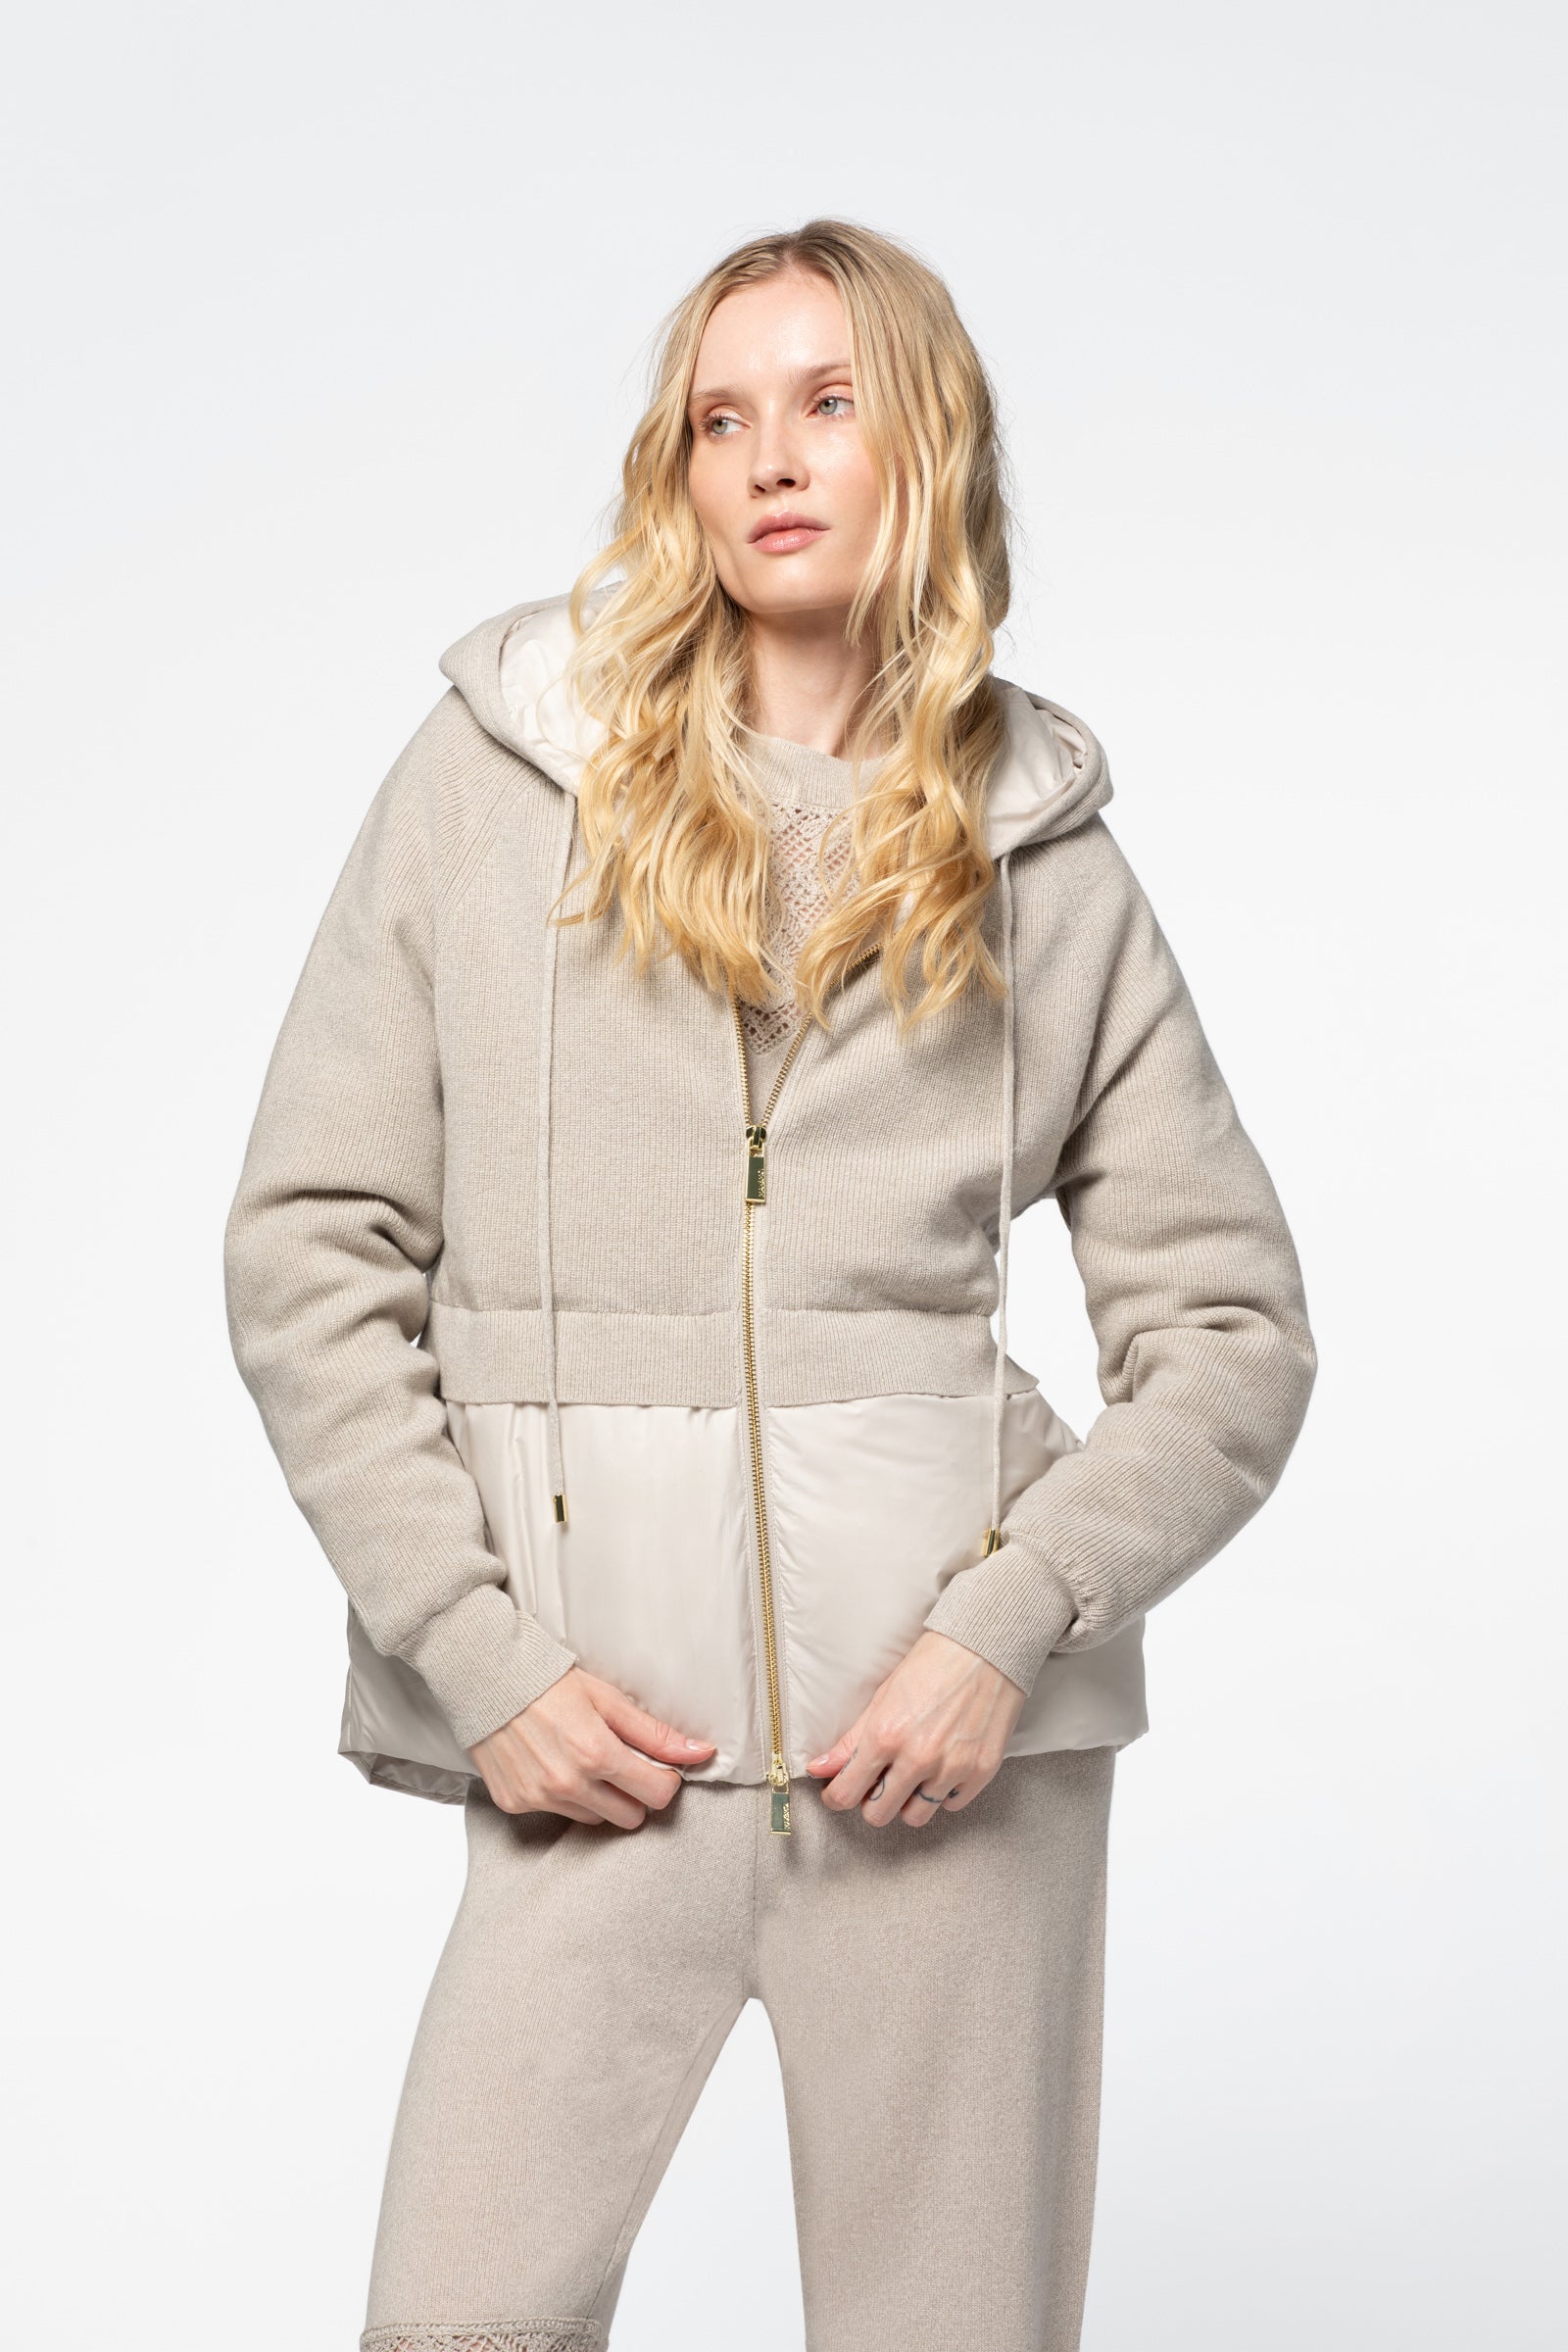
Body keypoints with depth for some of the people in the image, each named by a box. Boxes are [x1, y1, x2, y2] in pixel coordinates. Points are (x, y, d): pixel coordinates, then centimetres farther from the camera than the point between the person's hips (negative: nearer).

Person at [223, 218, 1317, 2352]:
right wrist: (483, 1658, -5)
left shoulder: (1045, 860, 7)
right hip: (600, 1744, -1)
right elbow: (311, 1253, 3)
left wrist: (1008, 1621, -7)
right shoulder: (496, 778, 4)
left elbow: (1231, 1325, 8)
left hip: (949, 1720, 1)